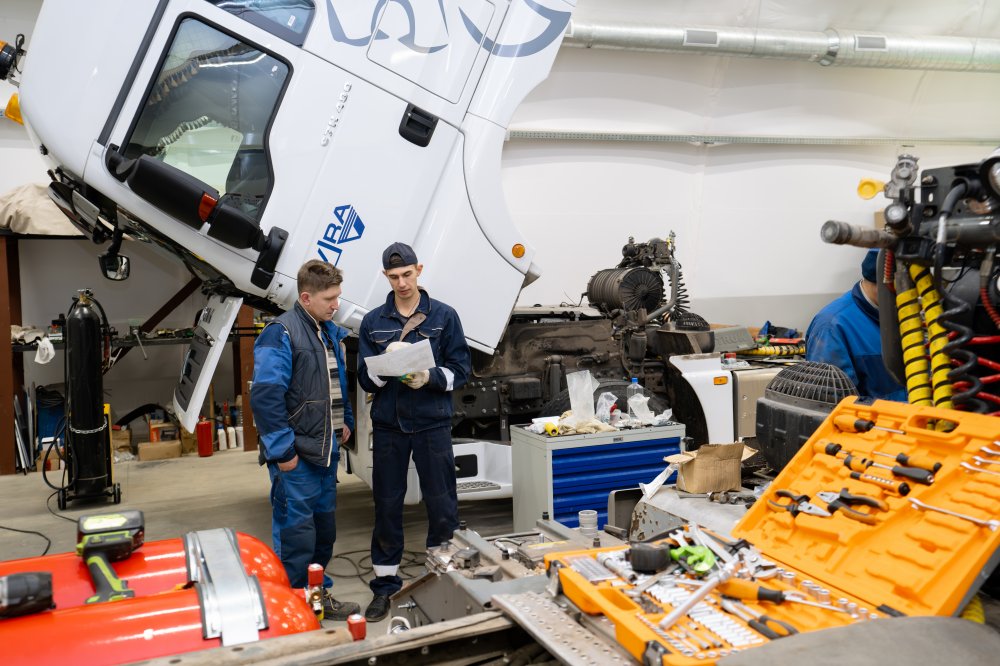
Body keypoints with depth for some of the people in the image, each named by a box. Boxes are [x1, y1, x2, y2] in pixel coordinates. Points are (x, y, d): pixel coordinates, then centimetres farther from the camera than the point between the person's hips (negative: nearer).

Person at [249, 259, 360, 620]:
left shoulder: (330, 332, 12)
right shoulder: (281, 334, -15)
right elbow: (265, 396, -21)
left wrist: (344, 421, 16)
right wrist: (282, 450, -20)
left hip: (325, 450, 9)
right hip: (296, 457, -9)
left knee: (324, 528, 18)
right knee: (296, 534, -2)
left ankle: (319, 595, 33)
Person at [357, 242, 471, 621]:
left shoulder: (444, 316, 1)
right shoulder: (373, 322, 6)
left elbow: (461, 368, 1)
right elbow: (365, 379, 4)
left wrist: (431, 377, -18)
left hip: (432, 424, -1)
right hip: (388, 425, 2)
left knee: (442, 505, 5)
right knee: (387, 505, 9)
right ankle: (385, 584, 23)